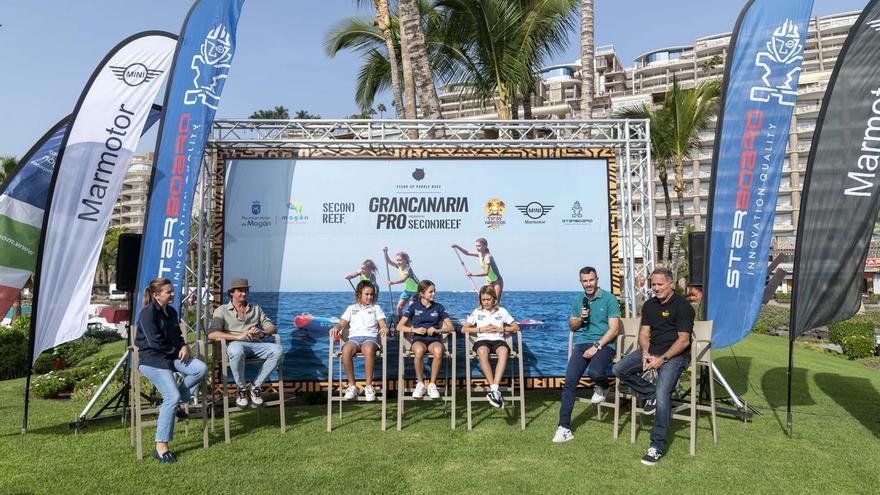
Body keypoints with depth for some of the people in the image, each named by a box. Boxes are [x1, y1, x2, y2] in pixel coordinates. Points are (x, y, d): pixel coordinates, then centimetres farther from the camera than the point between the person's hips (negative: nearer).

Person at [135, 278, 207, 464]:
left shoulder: (171, 312, 14)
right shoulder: (148, 313, -10)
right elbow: (155, 342, -16)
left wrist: (184, 346, -2)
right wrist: (177, 351, -7)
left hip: (172, 356, 7)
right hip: (152, 359, -7)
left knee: (201, 368, -19)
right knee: (172, 397, -22)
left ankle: (174, 404, -1)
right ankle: (161, 447, -14)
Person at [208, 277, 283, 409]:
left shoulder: (256, 308, 26)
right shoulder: (222, 310, 15)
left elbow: (273, 328, 15)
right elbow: (212, 334, -4)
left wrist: (262, 332, -10)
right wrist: (238, 336, -17)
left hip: (256, 344, 3)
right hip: (236, 344, -3)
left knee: (278, 350, -28)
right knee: (236, 351, -40)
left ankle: (255, 386, -14)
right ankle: (242, 389, -15)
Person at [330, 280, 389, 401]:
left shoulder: (376, 308, 25)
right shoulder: (351, 308, 27)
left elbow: (382, 324, 13)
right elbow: (342, 323, 16)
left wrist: (384, 328, -12)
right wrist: (336, 327, -8)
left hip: (370, 337, -1)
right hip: (354, 337, 1)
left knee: (369, 349, -40)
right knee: (346, 350, -37)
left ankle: (369, 386, -31)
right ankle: (352, 385, -23)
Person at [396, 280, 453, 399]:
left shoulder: (439, 307, 12)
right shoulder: (414, 307, 8)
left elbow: (450, 327, 9)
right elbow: (399, 327, 4)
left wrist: (437, 330, -9)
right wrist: (415, 330, -12)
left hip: (434, 339, 1)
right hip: (418, 339, -1)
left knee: (438, 351, -37)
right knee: (419, 351, -39)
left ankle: (432, 384, -22)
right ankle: (420, 384, -20)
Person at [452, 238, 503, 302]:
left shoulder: (487, 256, -26)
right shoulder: (480, 254, -2)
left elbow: (486, 273, -35)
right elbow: (467, 253, 7)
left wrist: (472, 274, -34)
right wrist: (457, 246, -5)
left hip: (497, 281, -8)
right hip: (489, 281, 8)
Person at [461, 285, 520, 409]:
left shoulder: (501, 311, 18)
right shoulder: (477, 312, 18)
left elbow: (516, 327, 17)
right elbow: (464, 329, 13)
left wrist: (500, 329, 1)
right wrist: (481, 329, 0)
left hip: (498, 339, 0)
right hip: (482, 340, 0)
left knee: (504, 351, -38)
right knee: (482, 351, -39)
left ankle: (494, 389, -44)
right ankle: (494, 389, -41)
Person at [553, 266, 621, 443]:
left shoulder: (609, 299, -1)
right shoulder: (577, 300, 14)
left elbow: (613, 329, -6)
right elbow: (572, 327, 19)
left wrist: (596, 346, -15)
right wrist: (580, 318, -3)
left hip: (604, 344, -4)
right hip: (582, 343, 4)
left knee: (594, 372, -33)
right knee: (569, 381, -14)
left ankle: (602, 387, 7)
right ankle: (564, 427, -10)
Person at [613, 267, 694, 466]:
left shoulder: (682, 306, -8)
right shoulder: (649, 305, 13)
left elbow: (684, 340, -12)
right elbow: (644, 333, 11)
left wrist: (662, 359, -20)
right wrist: (645, 353, -10)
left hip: (675, 354, -7)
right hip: (652, 350, 7)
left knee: (662, 394, -24)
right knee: (619, 369, -11)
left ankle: (658, 445, -14)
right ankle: (650, 394, 5)